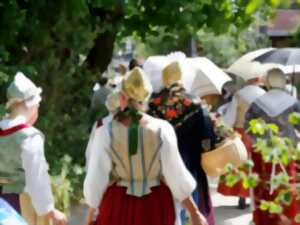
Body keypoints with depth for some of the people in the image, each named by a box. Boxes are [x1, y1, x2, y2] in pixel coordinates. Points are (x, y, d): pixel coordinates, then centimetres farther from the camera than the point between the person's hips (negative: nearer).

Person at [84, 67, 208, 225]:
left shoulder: (105, 132, -10)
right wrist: (194, 212, 1)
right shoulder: (163, 129, -9)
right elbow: (176, 176, -8)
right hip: (156, 206, 1)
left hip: (119, 206, -1)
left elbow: (96, 181, -6)